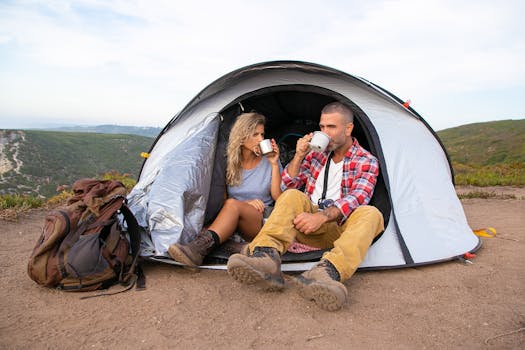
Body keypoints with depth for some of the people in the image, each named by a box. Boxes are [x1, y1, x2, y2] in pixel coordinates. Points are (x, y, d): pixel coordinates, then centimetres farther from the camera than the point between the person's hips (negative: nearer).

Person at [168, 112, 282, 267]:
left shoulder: (268, 162, 5)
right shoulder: (229, 162, 8)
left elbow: (278, 197, -2)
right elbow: (222, 198, 9)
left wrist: (275, 164, -9)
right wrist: (246, 203, -9)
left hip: (263, 222, -2)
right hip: (233, 225, 3)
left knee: (232, 204, -33)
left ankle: (199, 248, -50)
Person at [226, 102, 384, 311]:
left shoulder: (366, 161, 0)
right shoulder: (317, 153, 13)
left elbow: (356, 198, -18)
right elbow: (288, 184, 12)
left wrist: (322, 216, -35)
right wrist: (299, 156, -4)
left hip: (341, 229, -2)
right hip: (311, 225, 3)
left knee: (370, 214, -33)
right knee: (292, 196, -26)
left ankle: (327, 272, -57)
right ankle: (267, 257, -49)